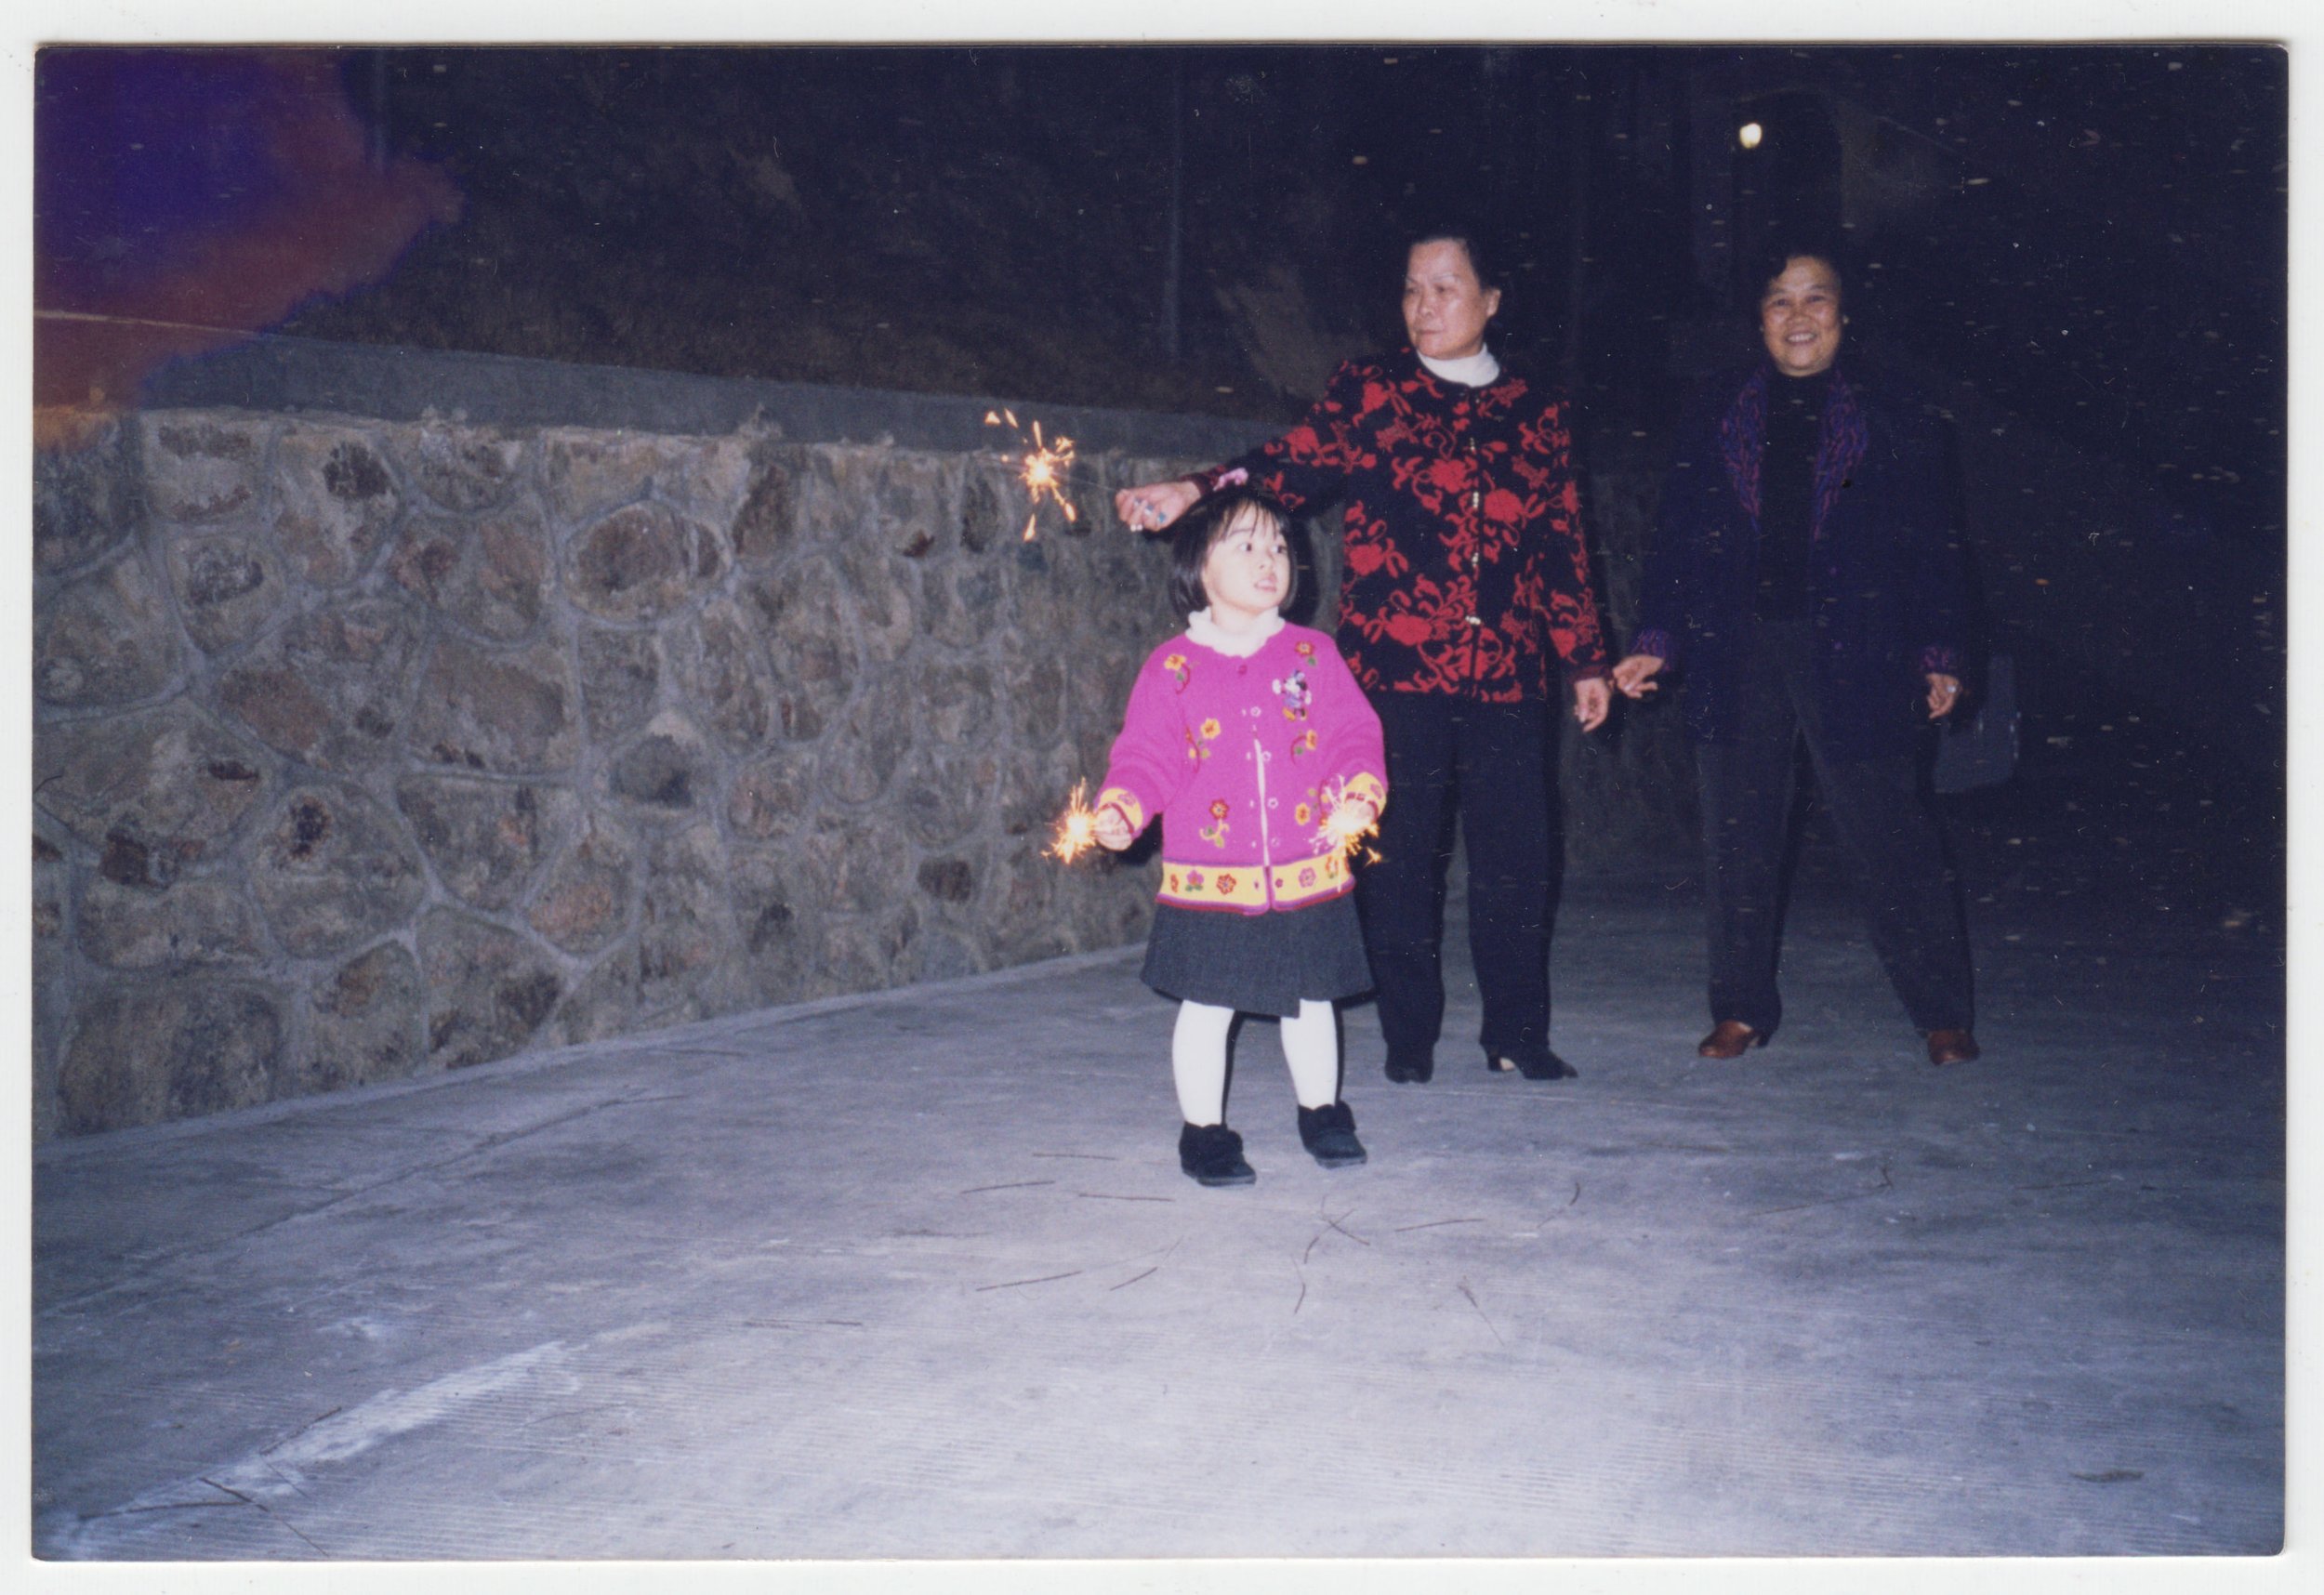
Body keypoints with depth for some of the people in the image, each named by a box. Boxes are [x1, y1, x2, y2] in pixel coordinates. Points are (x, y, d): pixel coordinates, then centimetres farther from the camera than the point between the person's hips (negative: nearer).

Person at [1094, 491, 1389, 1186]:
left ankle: (1321, 1112, 36)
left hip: (1307, 878, 2)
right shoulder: (1173, 668, -1)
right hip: (1210, 885, -2)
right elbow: (1146, 755, -2)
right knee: (1206, 1010, 5)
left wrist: (1359, 795, -16)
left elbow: (1353, 734, 1)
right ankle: (1204, 1130, 22)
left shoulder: (1312, 654, 4)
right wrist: (1119, 810, -19)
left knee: (1311, 1003, 15)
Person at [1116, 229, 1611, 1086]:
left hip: (1505, 675, 2)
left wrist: (1586, 660, 15)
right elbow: (1296, 462, -6)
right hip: (1395, 668, -2)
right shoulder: (1368, 390, 7)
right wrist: (1196, 489, -22)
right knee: (1399, 852, 0)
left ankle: (1517, 1032, 19)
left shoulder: (1535, 410, 13)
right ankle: (1409, 1035, 16)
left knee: (1518, 854, 3)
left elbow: (1560, 542, 16)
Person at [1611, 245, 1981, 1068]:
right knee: (1737, 840, 5)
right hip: (1736, 653, 2)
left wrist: (1938, 655, 0)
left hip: (1853, 652, -2)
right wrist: (1655, 644, 1)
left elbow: (1934, 546, 8)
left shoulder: (1894, 422, 8)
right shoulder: (1716, 419, 12)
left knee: (1891, 838, -1)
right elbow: (1677, 537, 10)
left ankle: (1943, 1014, 10)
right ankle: (1742, 1008, 17)